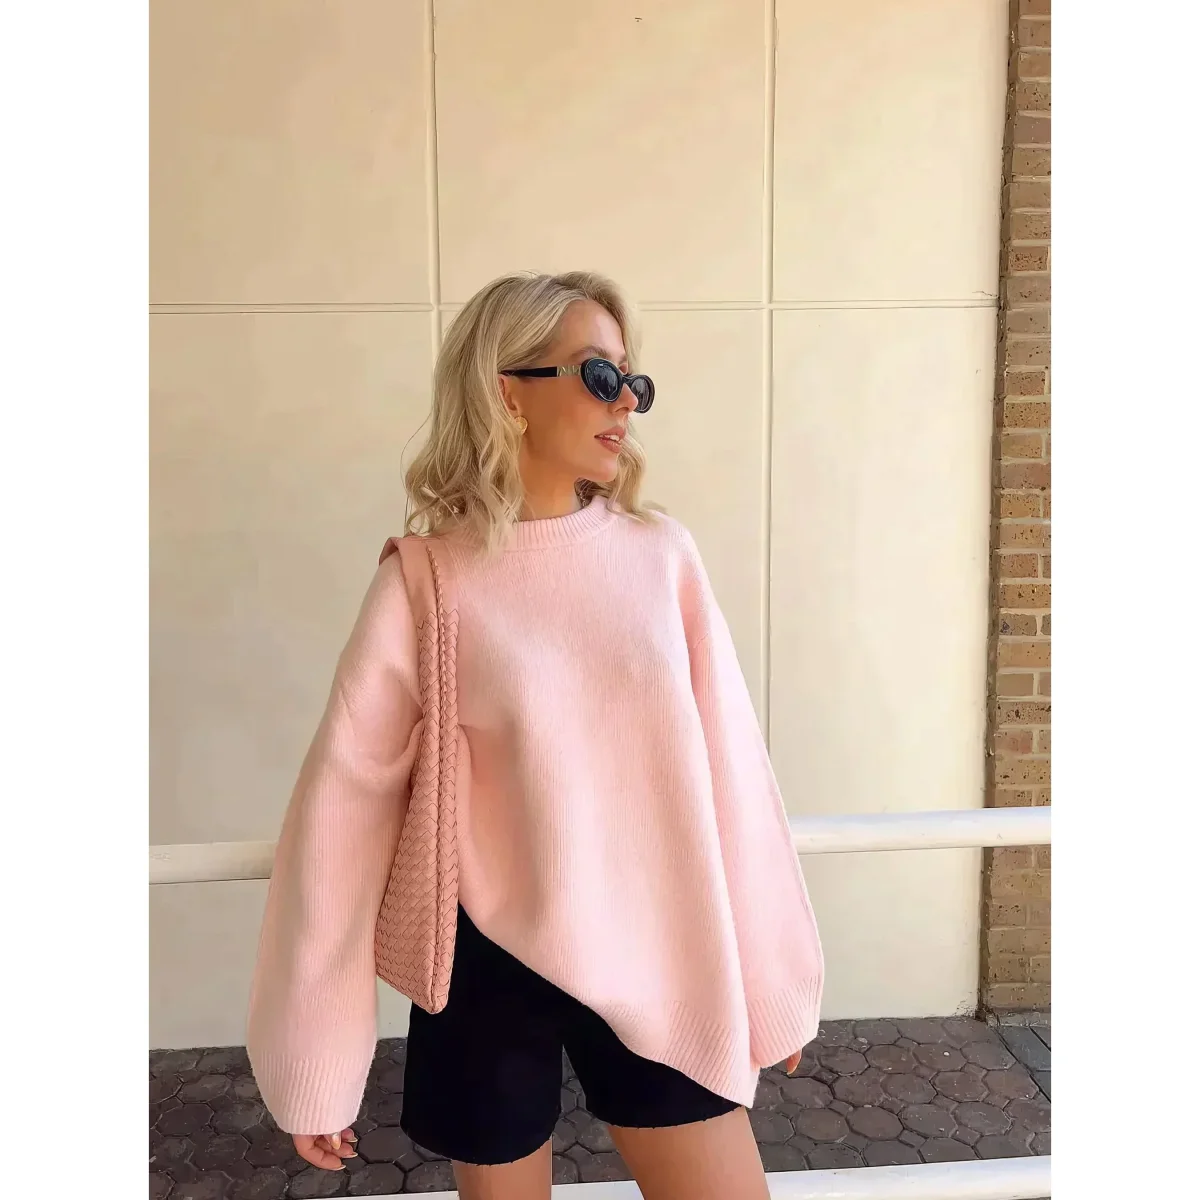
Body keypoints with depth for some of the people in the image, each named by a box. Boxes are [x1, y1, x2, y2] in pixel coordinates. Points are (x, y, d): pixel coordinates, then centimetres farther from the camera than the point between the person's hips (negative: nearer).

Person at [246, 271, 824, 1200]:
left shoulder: (663, 555, -4)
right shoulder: (428, 585, -11)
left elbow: (727, 766, -1)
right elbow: (345, 809, -7)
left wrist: (766, 972, 4)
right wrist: (318, 1060, -3)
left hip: (655, 960, 2)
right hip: (496, 964, -1)